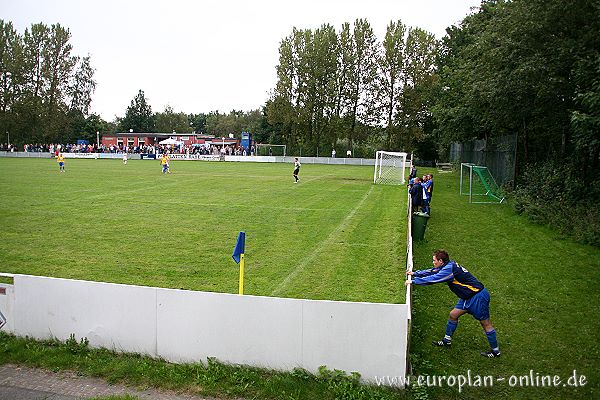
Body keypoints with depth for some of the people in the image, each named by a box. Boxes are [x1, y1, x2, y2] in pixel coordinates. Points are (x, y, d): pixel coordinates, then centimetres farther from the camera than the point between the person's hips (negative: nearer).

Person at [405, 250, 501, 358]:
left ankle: (495, 351, 15)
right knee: (453, 315, 12)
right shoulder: (447, 266, 4)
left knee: (485, 323, 2)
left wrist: (413, 281, -21)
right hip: (468, 296, 10)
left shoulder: (449, 269, -25)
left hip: (478, 296, -10)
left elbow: (433, 279, -27)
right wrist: (415, 273, 16)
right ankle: (447, 341, 24)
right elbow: (431, 272, 16)